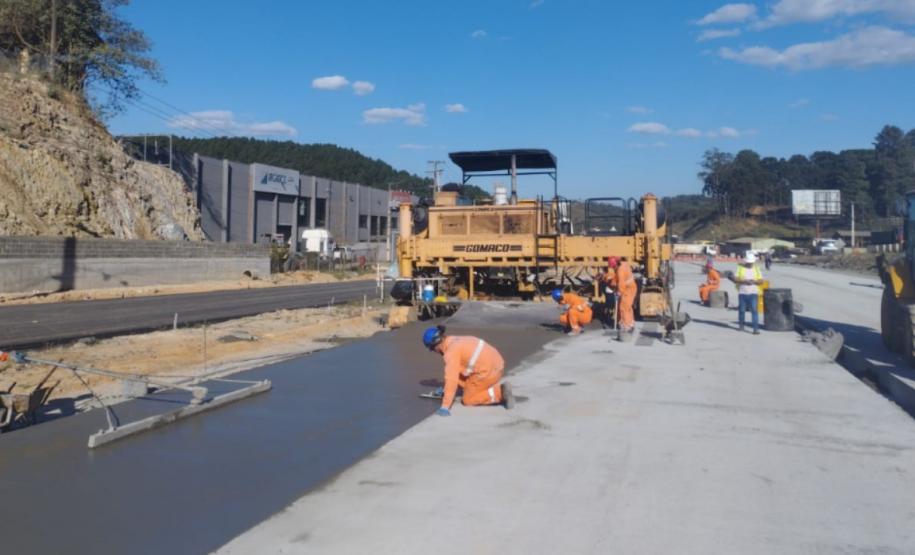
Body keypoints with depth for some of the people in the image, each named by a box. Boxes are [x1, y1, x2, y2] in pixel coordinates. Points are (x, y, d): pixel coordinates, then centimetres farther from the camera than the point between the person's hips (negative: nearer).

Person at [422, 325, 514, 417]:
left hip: (489, 371, -9)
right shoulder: (455, 341, 12)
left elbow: (451, 380, -24)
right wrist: (445, 388, 32)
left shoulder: (451, 351, -17)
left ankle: (499, 393, -5)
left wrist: (445, 407, -23)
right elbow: (455, 372, 25)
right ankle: (500, 390, 10)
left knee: (467, 400, 5)